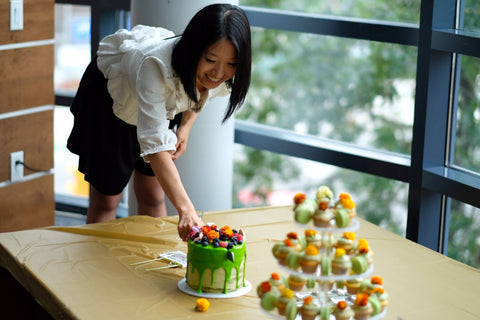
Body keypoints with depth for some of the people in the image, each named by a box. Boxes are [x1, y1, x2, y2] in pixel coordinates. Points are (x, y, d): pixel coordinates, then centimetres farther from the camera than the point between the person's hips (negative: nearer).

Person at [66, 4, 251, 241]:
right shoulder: (156, 65, -47)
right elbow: (155, 144, -55)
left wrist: (185, 127, -15)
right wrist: (185, 209, -64)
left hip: (165, 103, 4)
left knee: (153, 196, 10)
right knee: (106, 197, 6)